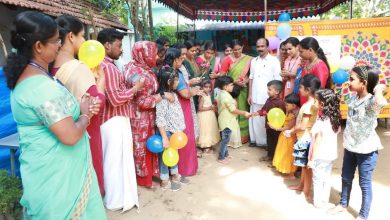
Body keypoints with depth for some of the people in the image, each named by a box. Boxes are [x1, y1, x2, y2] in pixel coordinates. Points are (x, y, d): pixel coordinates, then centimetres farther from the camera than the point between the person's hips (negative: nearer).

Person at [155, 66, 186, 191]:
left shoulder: (173, 94, 5)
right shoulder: (162, 98, -23)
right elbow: (160, 119, -24)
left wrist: (178, 130, 17)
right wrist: (164, 138, -25)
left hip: (175, 131, 8)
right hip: (166, 132, -8)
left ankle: (175, 175, 39)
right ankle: (165, 182, 22)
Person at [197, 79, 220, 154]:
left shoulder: (209, 95, 8)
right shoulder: (202, 97, -18)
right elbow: (200, 108, -23)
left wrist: (214, 107, 3)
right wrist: (210, 107, -23)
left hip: (210, 116, 9)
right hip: (204, 116, -9)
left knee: (210, 130, 15)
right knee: (205, 131, -1)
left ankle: (209, 145, 27)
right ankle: (205, 147, 10)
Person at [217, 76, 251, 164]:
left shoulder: (221, 94, 7)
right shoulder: (227, 96, -23)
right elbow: (233, 110, -22)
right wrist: (244, 113, -14)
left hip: (225, 120, 10)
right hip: (227, 121, -10)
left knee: (225, 139, 18)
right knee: (225, 139, 0)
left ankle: (225, 154, 30)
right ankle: (221, 157, 9)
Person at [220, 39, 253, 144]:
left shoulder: (248, 59, 2)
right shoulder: (227, 59, -2)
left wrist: (246, 81, -13)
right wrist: (234, 81, -15)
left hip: (243, 90, 1)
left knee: (243, 112, 6)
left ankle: (244, 136, 18)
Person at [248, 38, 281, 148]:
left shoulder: (274, 61, -4)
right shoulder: (254, 61, 10)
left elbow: (278, 80, -6)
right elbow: (251, 78, 11)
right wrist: (250, 95, 7)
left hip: (269, 97, -4)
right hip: (255, 97, 4)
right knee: (255, 119, 8)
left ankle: (268, 141, 16)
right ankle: (255, 140, 22)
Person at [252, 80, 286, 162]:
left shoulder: (280, 102, -21)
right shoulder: (269, 100, 4)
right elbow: (263, 109, 13)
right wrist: (257, 113, -2)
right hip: (268, 125, 8)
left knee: (275, 142, 6)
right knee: (269, 141, 21)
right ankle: (269, 155, 37)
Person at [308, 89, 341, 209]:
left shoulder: (321, 122, -24)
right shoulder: (336, 119, -2)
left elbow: (317, 143, -20)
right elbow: (334, 136, 4)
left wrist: (312, 159, -11)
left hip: (320, 156, -7)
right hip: (331, 154, 7)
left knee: (318, 180, 9)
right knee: (327, 179, 18)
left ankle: (318, 202, 21)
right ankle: (325, 200, 31)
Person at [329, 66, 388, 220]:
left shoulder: (372, 101, -23)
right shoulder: (353, 98, -1)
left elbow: (382, 103, -51)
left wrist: (378, 90, -32)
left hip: (366, 150, -7)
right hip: (350, 146, 7)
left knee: (365, 184, 10)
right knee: (346, 178, 22)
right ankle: (343, 204, 43)